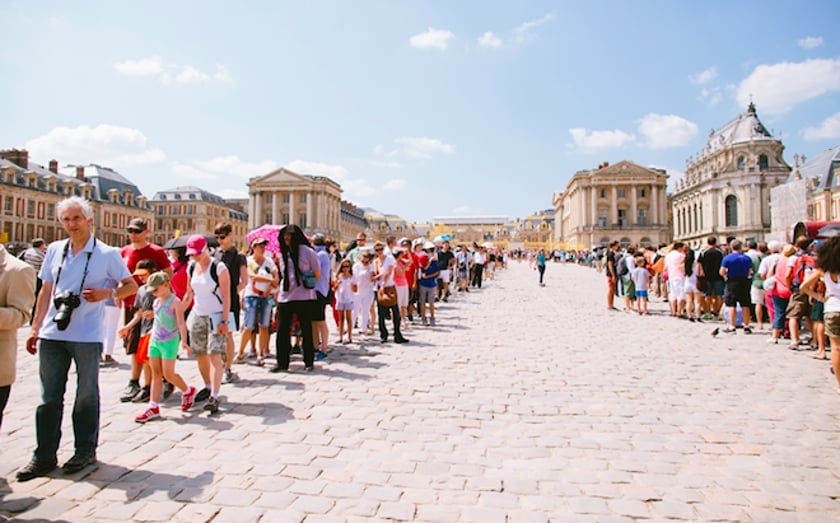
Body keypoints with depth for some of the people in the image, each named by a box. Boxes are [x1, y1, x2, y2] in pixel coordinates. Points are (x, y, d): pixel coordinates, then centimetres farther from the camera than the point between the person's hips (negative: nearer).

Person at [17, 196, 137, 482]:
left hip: (87, 336, -4)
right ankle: (44, 455, 18)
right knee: (49, 396, 9)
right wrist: (35, 328, 11)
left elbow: (132, 286, 3)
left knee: (86, 396, 8)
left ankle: (86, 450, 21)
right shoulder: (54, 250, 9)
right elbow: (45, 291, 15)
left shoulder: (107, 254, -3)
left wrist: (107, 292, -16)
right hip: (52, 333, 4)